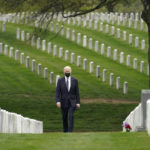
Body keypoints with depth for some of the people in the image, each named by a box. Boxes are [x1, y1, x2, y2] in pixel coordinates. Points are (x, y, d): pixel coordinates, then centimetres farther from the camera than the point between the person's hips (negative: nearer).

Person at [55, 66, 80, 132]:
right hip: (64, 102, 1)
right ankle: (65, 131, 27)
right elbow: (57, 92, -6)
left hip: (72, 102, -1)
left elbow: (77, 92, 2)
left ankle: (70, 132, -22)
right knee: (64, 118, 9)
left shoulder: (74, 80, 0)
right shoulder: (60, 80, -2)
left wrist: (78, 102, -3)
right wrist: (58, 101, -18)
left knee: (71, 117, -17)